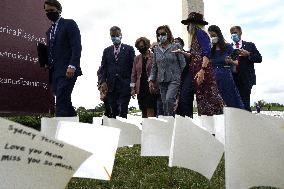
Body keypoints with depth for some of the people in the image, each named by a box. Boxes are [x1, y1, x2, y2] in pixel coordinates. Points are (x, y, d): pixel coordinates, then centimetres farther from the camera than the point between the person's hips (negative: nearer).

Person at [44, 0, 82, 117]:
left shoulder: (69, 24, 3)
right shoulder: (49, 31, 25)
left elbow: (77, 46, -9)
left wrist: (72, 66, -20)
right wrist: (48, 65, 5)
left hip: (67, 71, -7)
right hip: (54, 72, 7)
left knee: (61, 103, -14)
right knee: (64, 102, 7)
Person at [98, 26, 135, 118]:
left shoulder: (129, 49, 9)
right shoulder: (107, 51, 18)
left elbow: (133, 66, 3)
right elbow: (103, 68, 13)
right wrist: (103, 81, -2)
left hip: (124, 85, -3)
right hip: (110, 86, 3)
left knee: (122, 111, -6)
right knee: (112, 112, 5)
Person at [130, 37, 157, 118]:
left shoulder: (153, 57, -1)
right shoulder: (137, 58, 12)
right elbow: (134, 74, 13)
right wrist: (133, 88, 7)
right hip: (140, 88, 5)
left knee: (150, 109, -9)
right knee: (143, 110, 10)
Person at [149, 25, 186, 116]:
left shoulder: (175, 47, 2)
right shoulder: (156, 50, 13)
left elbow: (182, 64, 1)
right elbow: (154, 66, 17)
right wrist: (151, 80, 8)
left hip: (174, 79, -4)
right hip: (162, 81, 4)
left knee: (169, 99, -23)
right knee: (164, 104, 4)